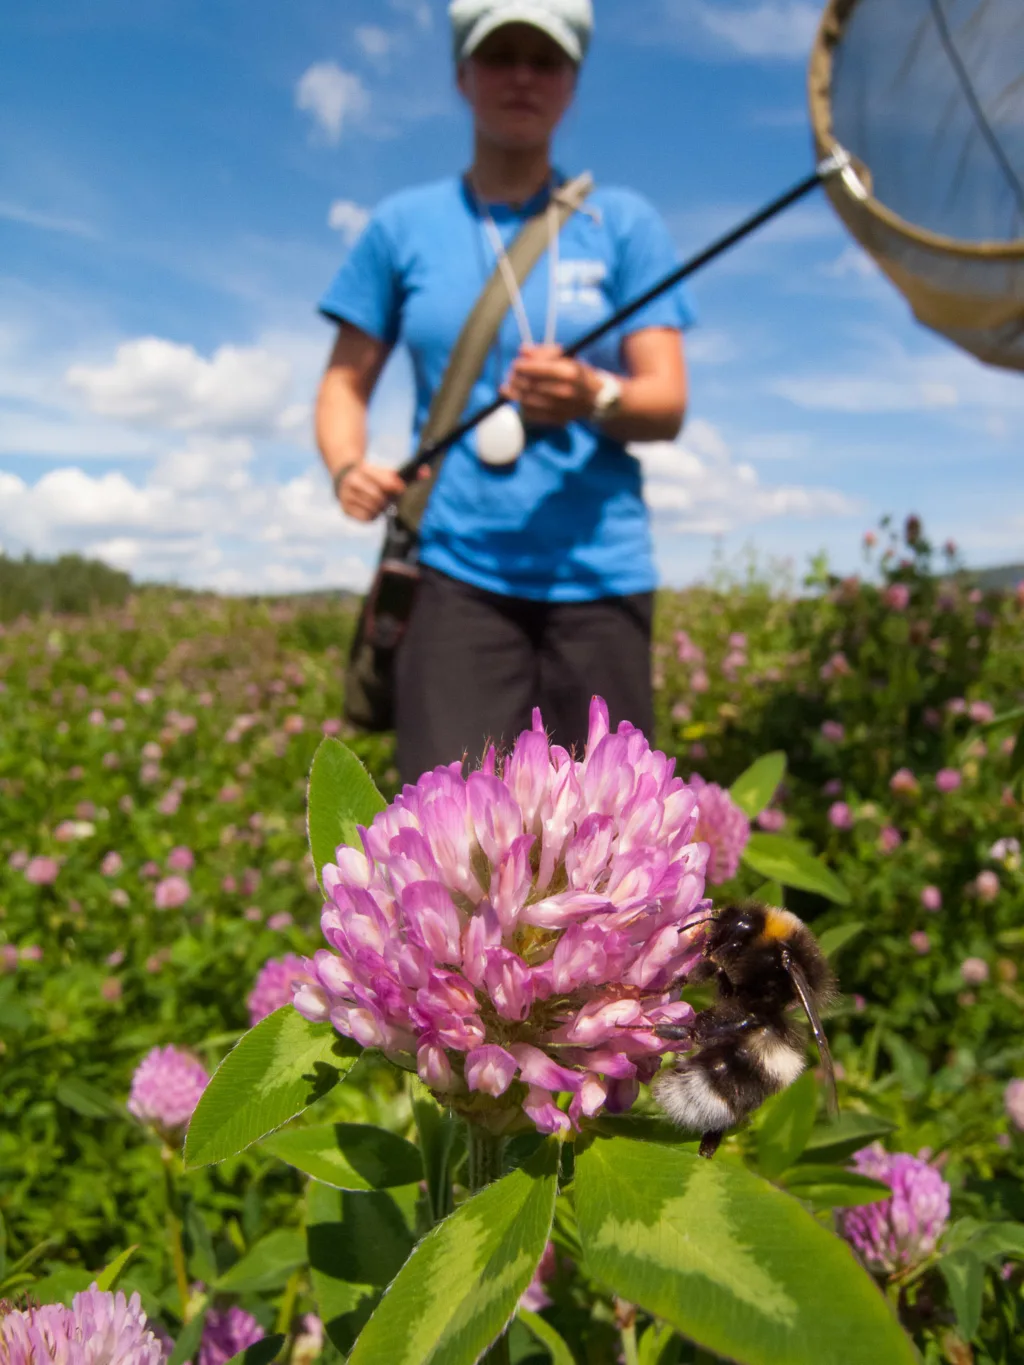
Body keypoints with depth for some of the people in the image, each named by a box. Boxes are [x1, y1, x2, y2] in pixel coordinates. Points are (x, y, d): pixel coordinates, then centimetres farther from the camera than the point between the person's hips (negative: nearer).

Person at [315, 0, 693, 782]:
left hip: (599, 573, 1)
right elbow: (346, 383, 12)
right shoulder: (404, 225, 10)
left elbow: (667, 404, 2)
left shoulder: (624, 223, 9)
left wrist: (594, 396, -21)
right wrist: (348, 468, -10)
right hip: (459, 573, 0)